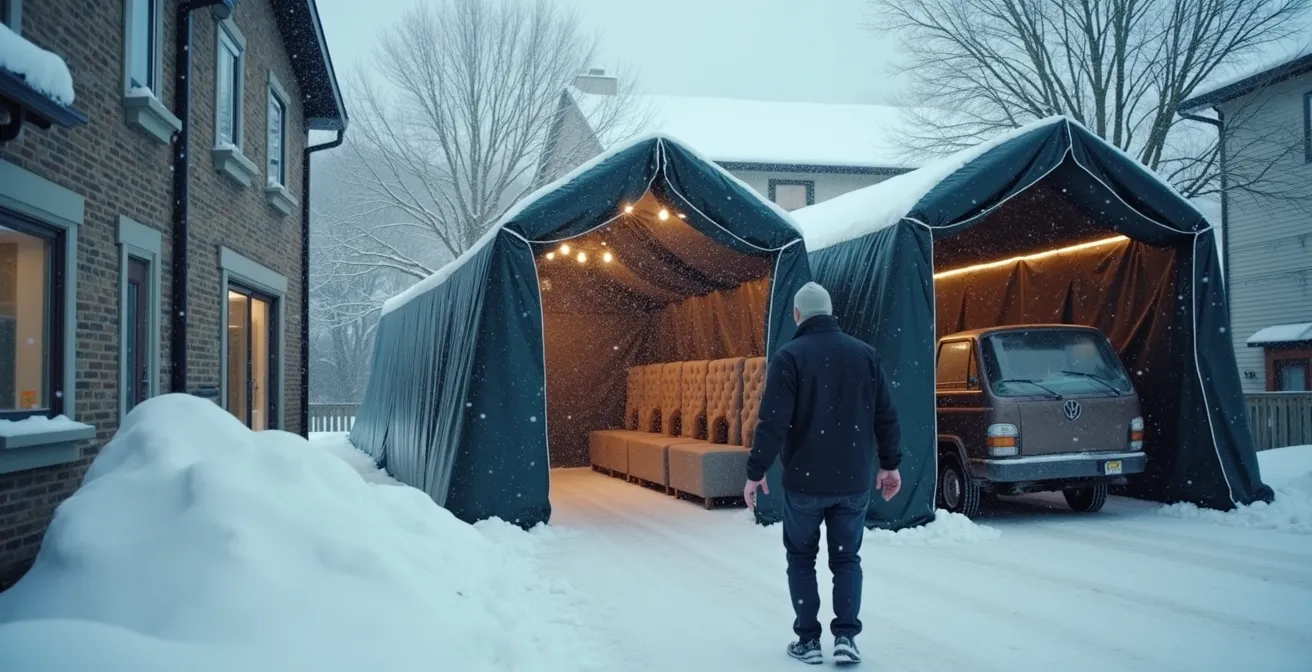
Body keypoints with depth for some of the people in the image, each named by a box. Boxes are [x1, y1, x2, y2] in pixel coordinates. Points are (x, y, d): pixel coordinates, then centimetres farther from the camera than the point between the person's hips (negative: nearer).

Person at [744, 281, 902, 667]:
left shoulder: (789, 356, -10)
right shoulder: (865, 354, 2)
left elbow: (772, 422, -15)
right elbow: (886, 416, 5)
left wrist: (756, 472, -7)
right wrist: (890, 464, 16)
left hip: (804, 480, -3)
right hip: (855, 481, 3)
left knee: (801, 558, 14)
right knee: (847, 558, 16)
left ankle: (808, 641, 15)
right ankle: (846, 636, 7)